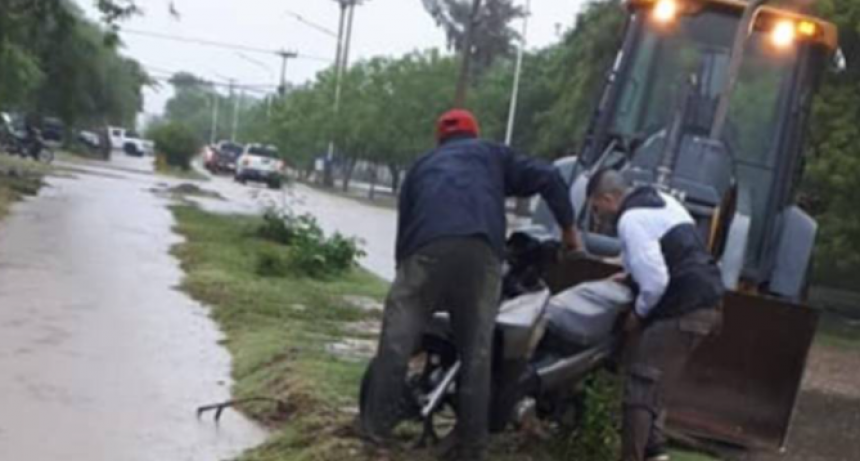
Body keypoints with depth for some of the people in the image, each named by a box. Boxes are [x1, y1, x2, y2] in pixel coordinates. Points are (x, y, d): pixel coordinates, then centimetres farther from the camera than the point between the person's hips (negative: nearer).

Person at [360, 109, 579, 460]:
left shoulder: (422, 166, 35)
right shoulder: (492, 154, 30)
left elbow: (404, 224, 33)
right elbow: (548, 178, 18)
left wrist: (403, 263, 42)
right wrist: (568, 228, 28)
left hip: (427, 247, 1)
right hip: (481, 250, 0)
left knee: (398, 334, 7)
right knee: (476, 349, 5)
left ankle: (377, 425, 6)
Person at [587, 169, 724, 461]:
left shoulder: (631, 219, -14)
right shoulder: (661, 200, 17)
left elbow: (656, 282, -21)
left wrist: (637, 314, -4)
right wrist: (632, 275, 22)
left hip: (684, 311, -10)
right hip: (706, 301, 10)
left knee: (640, 389, -6)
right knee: (654, 386, 18)